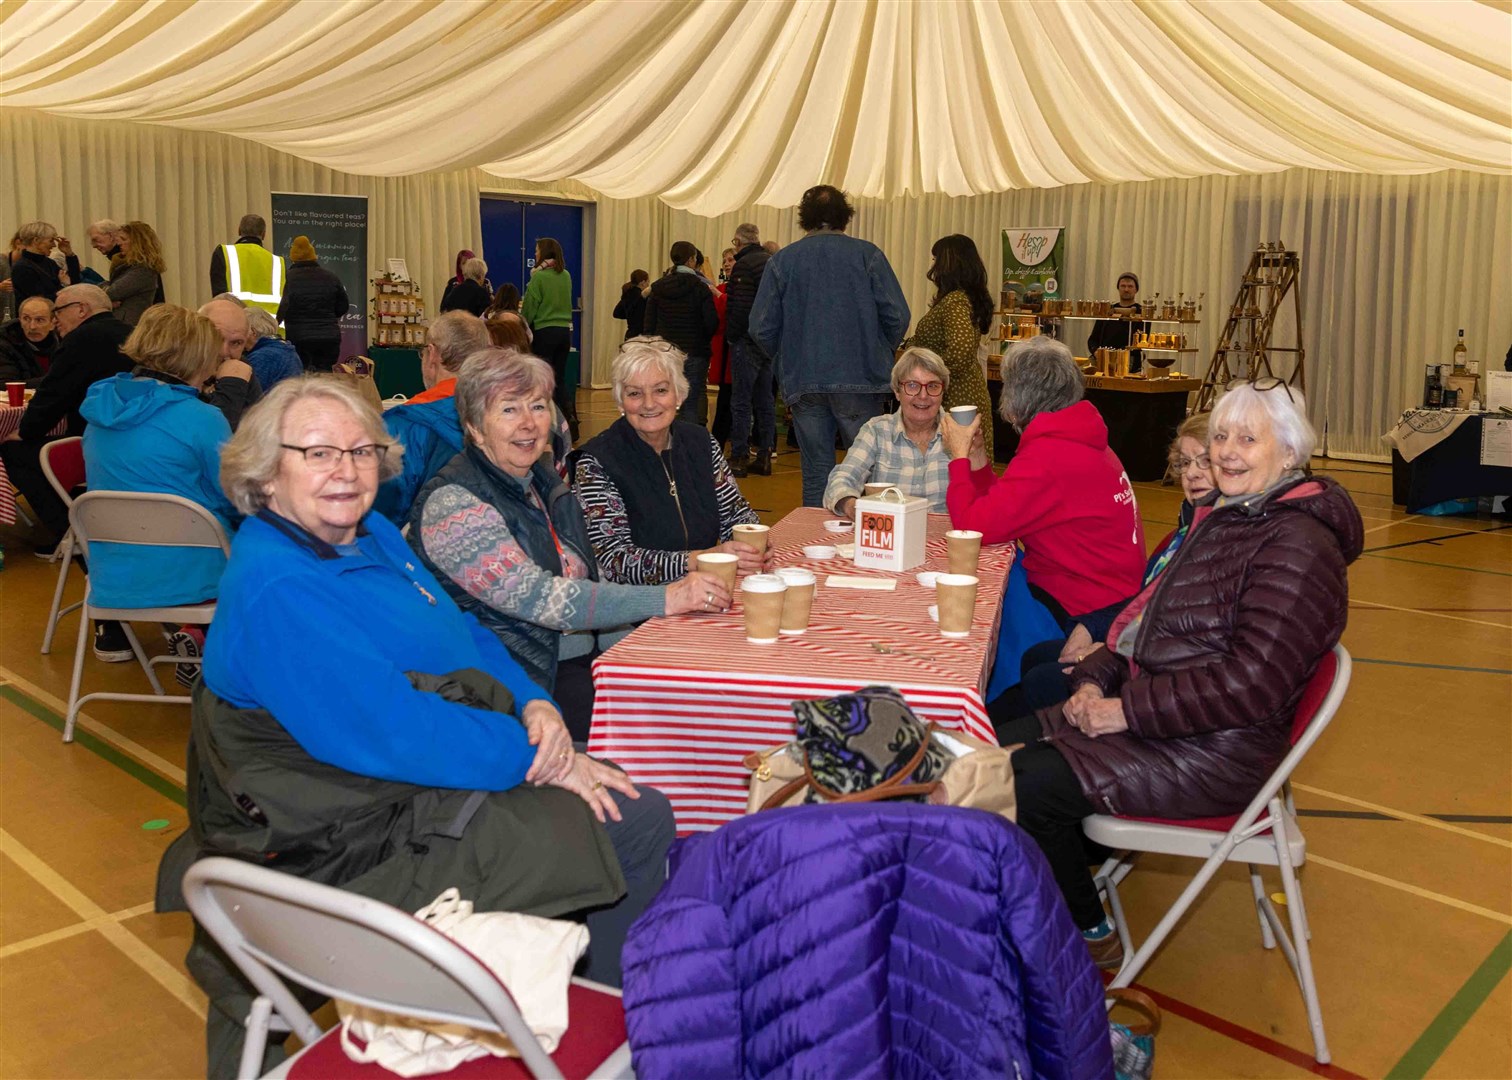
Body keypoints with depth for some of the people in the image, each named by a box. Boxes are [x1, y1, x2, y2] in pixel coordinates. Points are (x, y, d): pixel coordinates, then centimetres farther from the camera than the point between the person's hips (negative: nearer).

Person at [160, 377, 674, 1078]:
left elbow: (467, 638, 12)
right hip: (368, 847, -9)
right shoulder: (275, 591, -23)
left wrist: (535, 706, -7)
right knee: (630, 827, -10)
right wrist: (533, 755, -19)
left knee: (641, 808, 5)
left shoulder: (373, 535, 7)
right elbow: (390, 732, -28)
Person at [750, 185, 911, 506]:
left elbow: (762, 328, 1)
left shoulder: (781, 260, 4)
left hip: (803, 383, 2)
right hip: (859, 380, -1)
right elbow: (897, 317, -5)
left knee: (815, 473, 8)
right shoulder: (868, 255, 0)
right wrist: (878, 353, 13)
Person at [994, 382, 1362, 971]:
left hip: (1215, 752, -9)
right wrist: (1095, 679, -1)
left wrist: (1130, 710, -22)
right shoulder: (1222, 517, 13)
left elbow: (1251, 684, -25)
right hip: (1147, 713, 10)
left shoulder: (1299, 545, -18)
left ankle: (1089, 936, 5)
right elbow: (1148, 614, 16)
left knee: (1034, 788, -19)